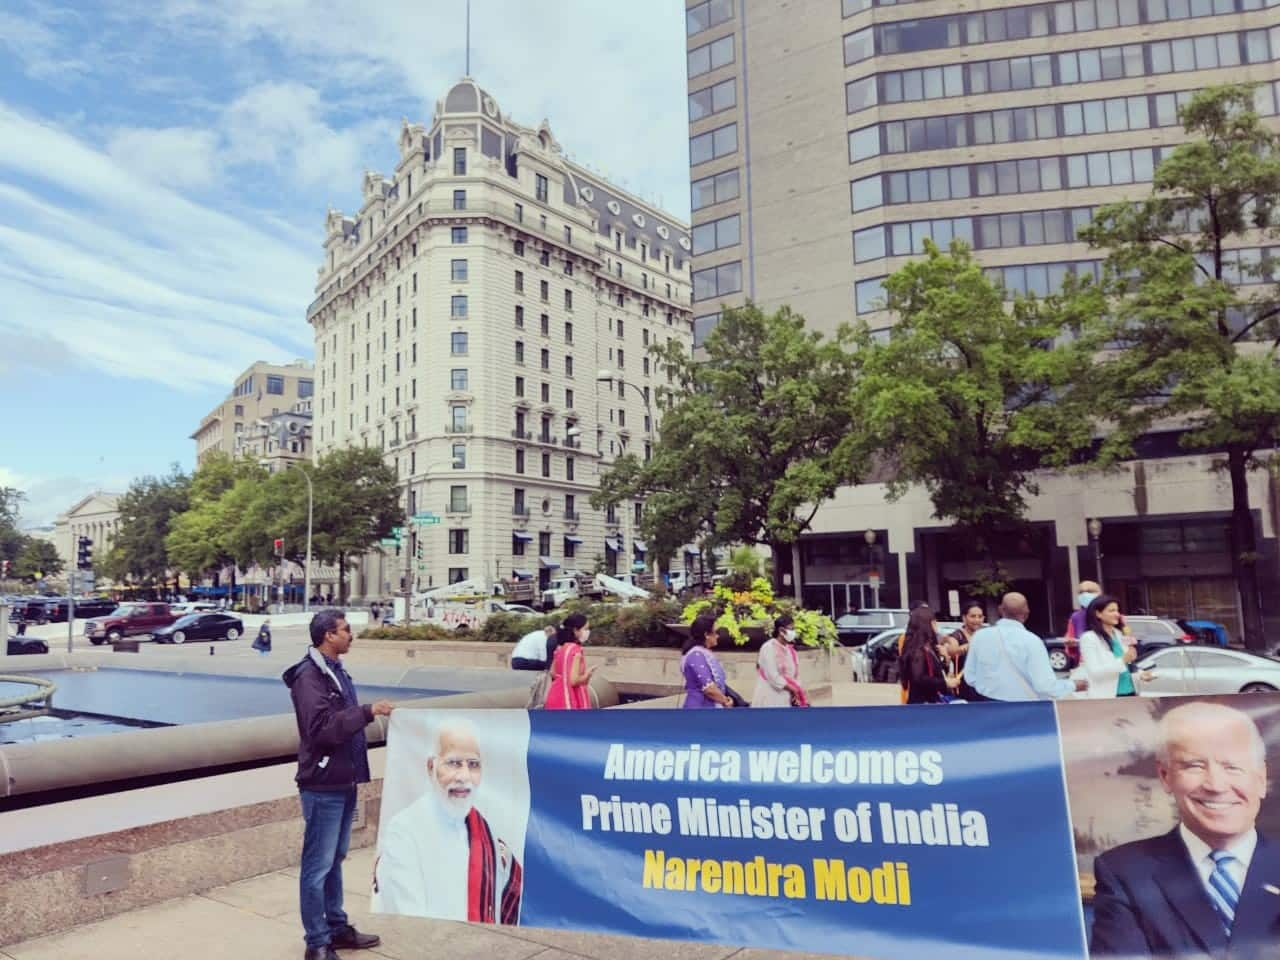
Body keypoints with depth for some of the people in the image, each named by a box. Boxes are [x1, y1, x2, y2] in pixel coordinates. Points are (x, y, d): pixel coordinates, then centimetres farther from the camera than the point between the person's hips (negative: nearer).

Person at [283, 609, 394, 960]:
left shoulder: (336, 670, 11)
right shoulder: (309, 675, -17)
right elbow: (322, 728, -25)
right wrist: (367, 711, -25)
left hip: (344, 781, 9)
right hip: (323, 785, -9)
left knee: (335, 859, 19)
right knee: (318, 864, 2)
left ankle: (337, 928, 30)